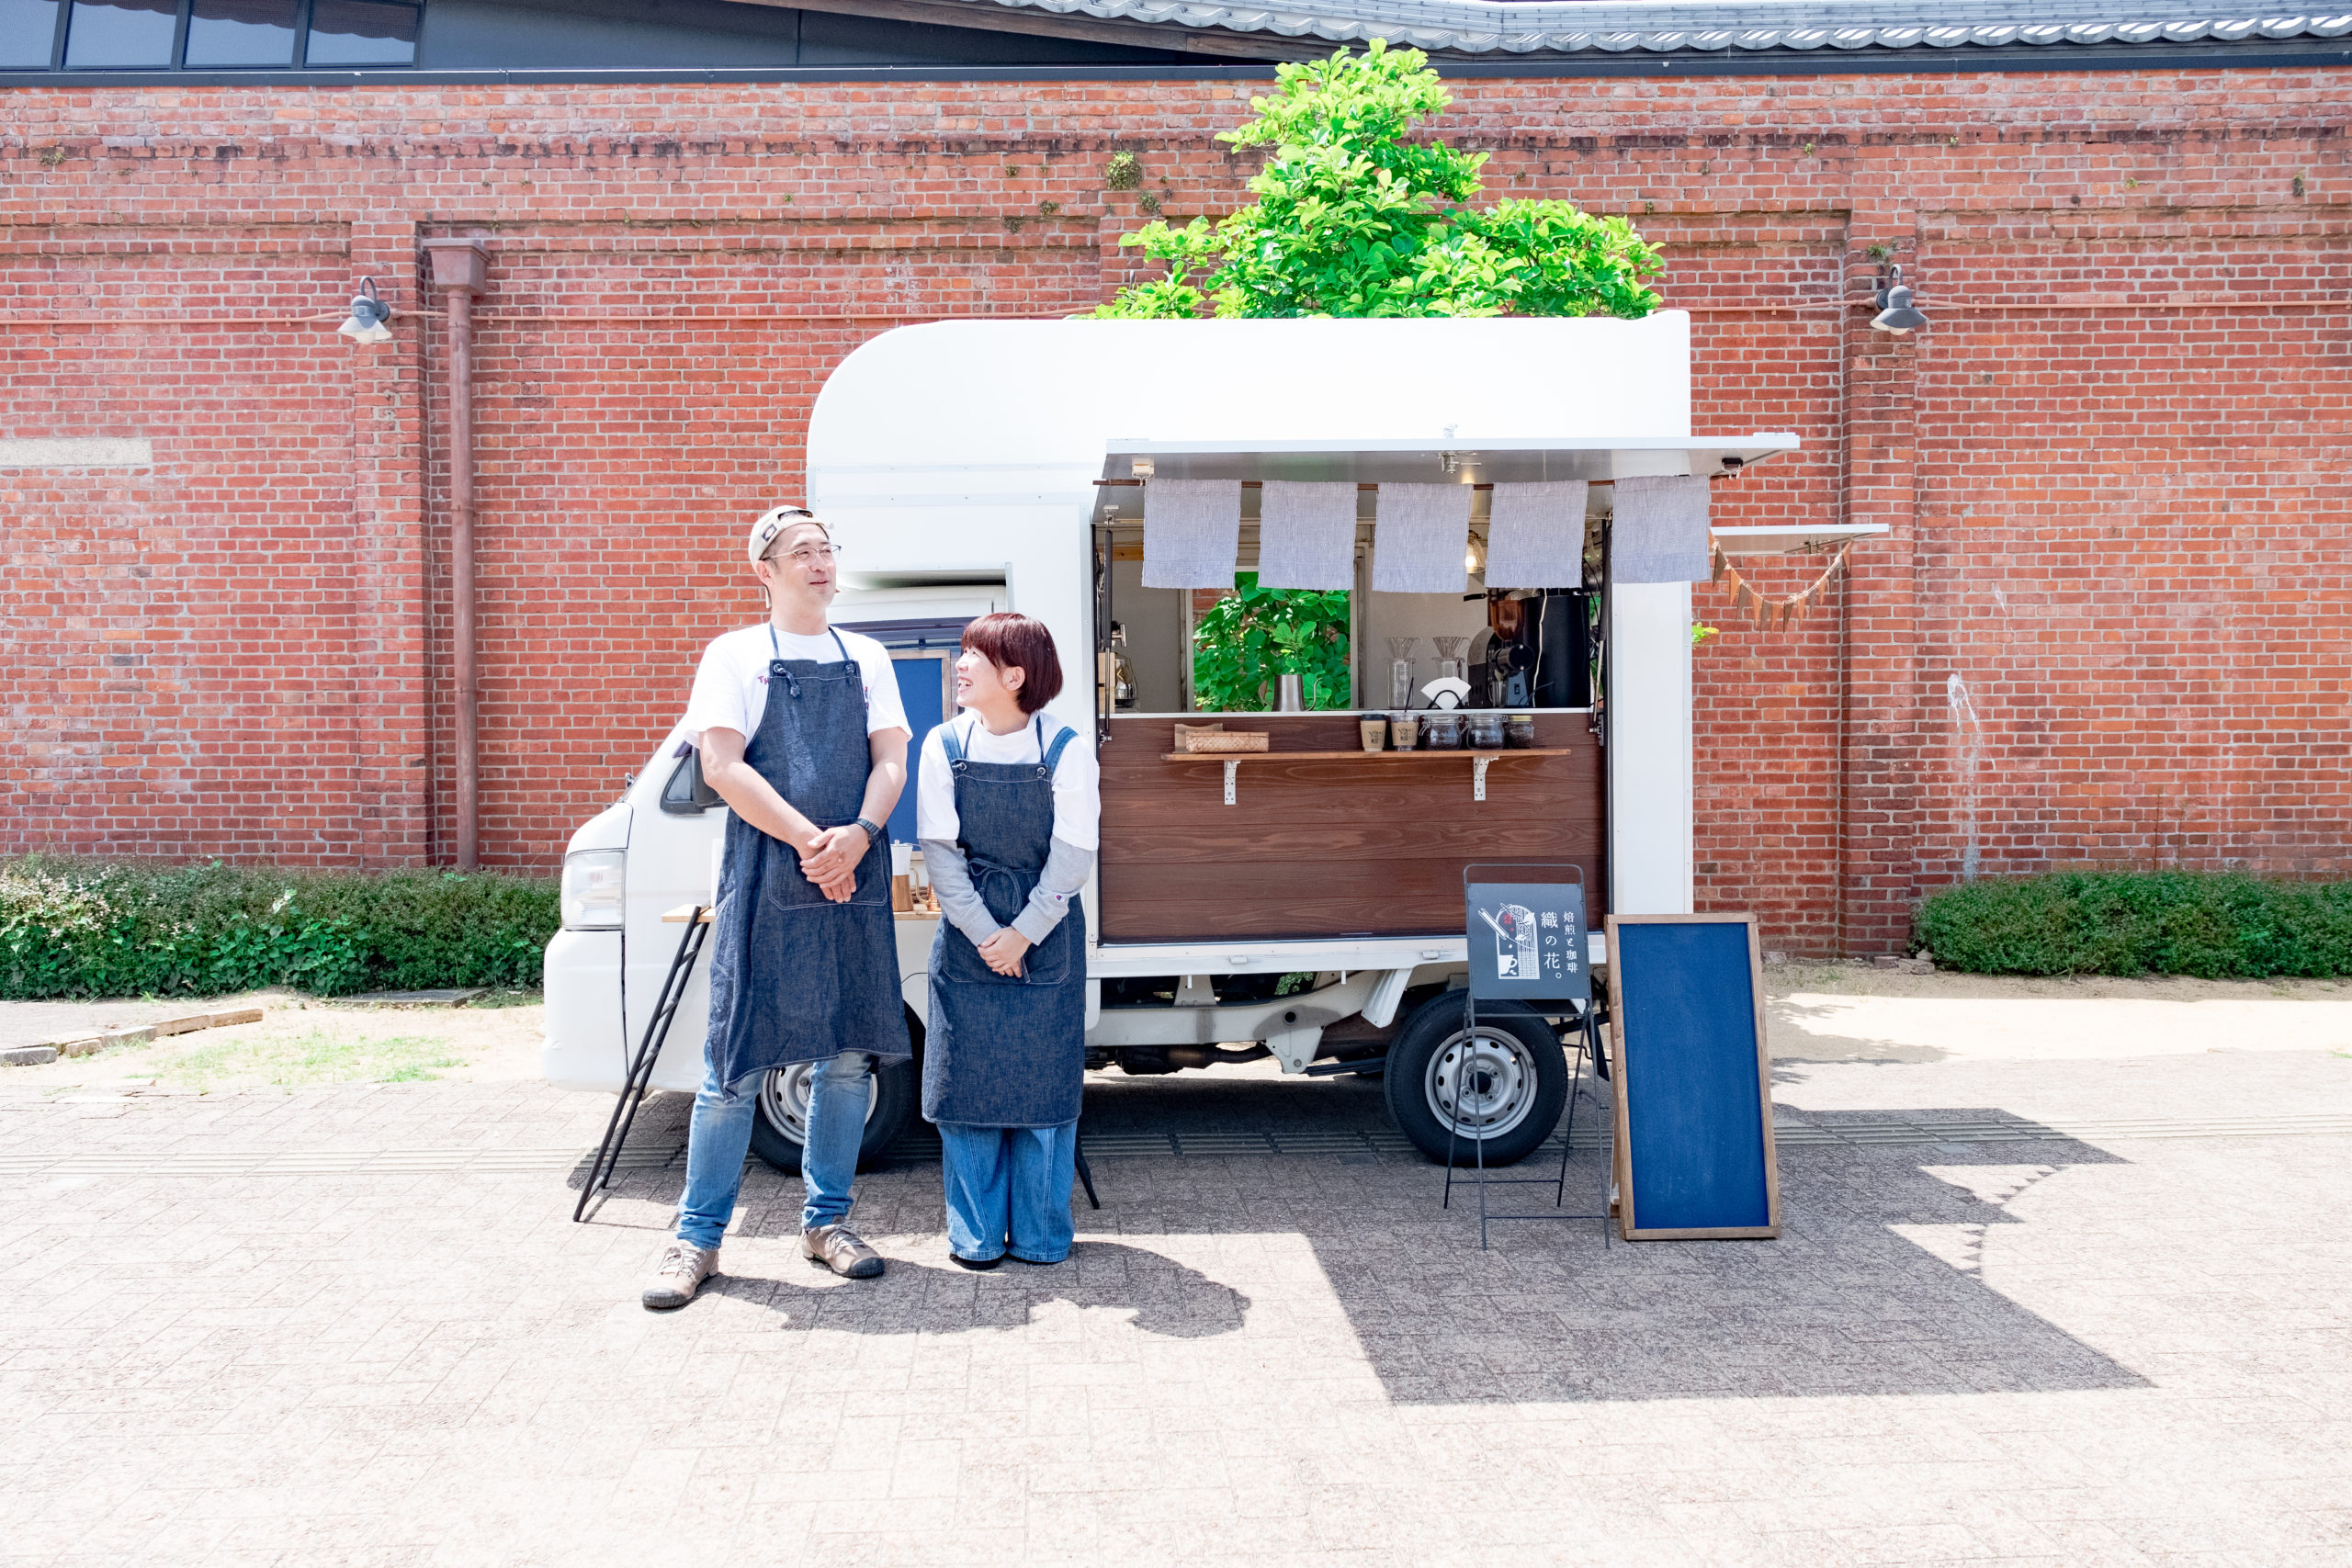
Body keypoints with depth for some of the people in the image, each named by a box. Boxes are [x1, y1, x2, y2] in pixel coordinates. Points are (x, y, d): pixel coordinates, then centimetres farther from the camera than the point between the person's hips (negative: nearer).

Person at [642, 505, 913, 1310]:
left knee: (848, 1055, 8)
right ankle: (698, 1236, 10)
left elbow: (890, 762, 6)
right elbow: (722, 767, -7)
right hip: (765, 883, -4)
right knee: (737, 1062, -1)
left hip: (855, 881, 4)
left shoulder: (866, 658, 14)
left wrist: (857, 837, -13)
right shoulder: (736, 655, 3)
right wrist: (809, 842, -15)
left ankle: (826, 1219, 22)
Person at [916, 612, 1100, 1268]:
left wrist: (1023, 935, -12)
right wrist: (984, 934, -10)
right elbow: (940, 851, -3)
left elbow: (1072, 857, -8)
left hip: (1047, 936, -2)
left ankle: (1041, 1235, 15)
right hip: (967, 934, 2)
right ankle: (975, 1234, 17)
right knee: (967, 1086, 5)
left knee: (1044, 1086, 3)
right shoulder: (944, 746, -1)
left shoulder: (1067, 749, -8)